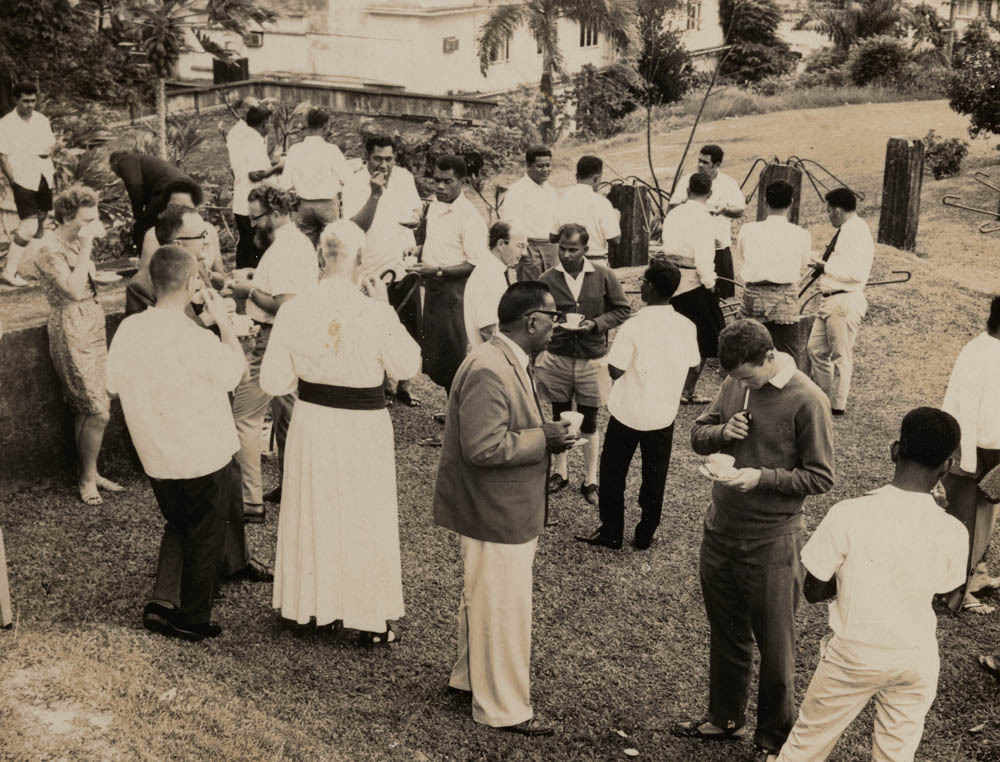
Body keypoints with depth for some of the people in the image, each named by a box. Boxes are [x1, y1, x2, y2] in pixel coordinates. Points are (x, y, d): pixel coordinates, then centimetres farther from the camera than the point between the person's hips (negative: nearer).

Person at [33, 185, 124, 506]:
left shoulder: (76, 243, 9)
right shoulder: (49, 249, -15)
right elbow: (74, 289, -26)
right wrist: (86, 248, -23)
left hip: (94, 331, 8)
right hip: (71, 336, -8)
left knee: (85, 410, 13)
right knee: (98, 411, -8)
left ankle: (89, 473, 22)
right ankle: (87, 478, 7)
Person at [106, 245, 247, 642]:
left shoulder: (128, 329, -9)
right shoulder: (196, 340, -26)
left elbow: (114, 383, 4)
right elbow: (236, 371, -7)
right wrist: (223, 319, 1)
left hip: (155, 457, 5)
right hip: (204, 457, -5)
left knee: (177, 526, 27)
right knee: (205, 538, 13)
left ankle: (163, 602, 21)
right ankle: (193, 620, 25)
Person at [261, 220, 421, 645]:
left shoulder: (293, 311, -11)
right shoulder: (375, 314, -20)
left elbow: (272, 382, -6)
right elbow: (408, 366, -5)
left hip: (312, 423, 3)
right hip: (362, 429, -3)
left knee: (314, 513, 20)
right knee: (364, 520, 11)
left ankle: (312, 604, 35)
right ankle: (370, 621, 23)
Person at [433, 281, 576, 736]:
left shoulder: (509, 362, 8)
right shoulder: (489, 372, -26)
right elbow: (482, 446, -30)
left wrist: (545, 434, 2)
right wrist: (543, 438, -22)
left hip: (504, 511, 11)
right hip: (495, 516, -11)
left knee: (483, 603, 24)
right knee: (502, 611, 4)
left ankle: (468, 679, 41)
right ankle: (503, 708, 19)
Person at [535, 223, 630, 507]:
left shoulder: (603, 276, -5)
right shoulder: (547, 279, -5)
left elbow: (623, 309, 1)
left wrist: (596, 324, -13)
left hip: (592, 360, -1)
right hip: (557, 358, 1)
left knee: (589, 424, 9)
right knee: (559, 420, 15)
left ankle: (590, 481, 22)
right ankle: (560, 473, 32)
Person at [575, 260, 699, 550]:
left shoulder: (633, 327, -20)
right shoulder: (687, 327, -7)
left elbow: (615, 371, -19)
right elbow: (691, 365, 3)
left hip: (628, 412, -3)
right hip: (664, 414, 4)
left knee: (613, 474, 14)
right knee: (654, 478, 15)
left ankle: (611, 533, 21)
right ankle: (645, 536, 24)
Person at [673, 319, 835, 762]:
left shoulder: (806, 401, -17)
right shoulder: (735, 385, 0)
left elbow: (820, 477, -13)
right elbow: (698, 434, 11)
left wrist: (762, 477, -24)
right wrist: (722, 432, -11)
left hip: (771, 542, -6)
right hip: (720, 528, 6)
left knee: (775, 646, 9)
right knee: (726, 631, 21)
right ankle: (725, 718, 40)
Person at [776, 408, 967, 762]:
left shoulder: (848, 514, -22)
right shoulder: (953, 532, -16)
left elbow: (813, 592, -12)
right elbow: (937, 593, 0)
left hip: (854, 655, -2)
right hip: (916, 660, 2)